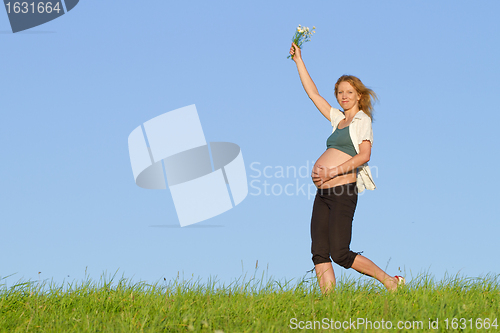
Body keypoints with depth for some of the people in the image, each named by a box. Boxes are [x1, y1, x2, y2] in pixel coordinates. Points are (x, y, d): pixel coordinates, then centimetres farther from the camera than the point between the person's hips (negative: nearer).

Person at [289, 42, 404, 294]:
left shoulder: (362, 119, 0)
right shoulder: (338, 119, 20)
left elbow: (364, 155, -12)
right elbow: (312, 93, 26)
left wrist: (333, 171, -19)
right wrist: (298, 61, 25)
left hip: (342, 191, -8)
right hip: (323, 193, 8)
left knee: (340, 254, -12)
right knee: (319, 254, -2)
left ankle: (390, 282, 0)